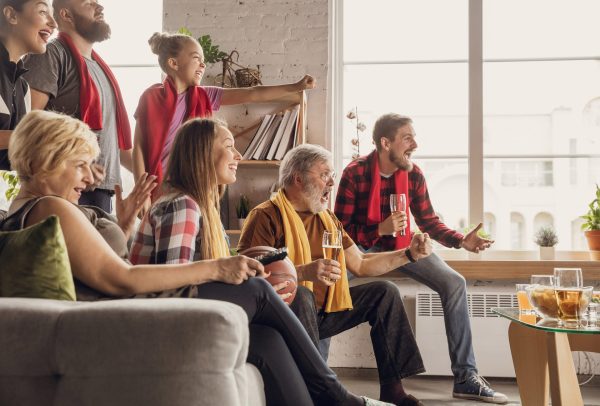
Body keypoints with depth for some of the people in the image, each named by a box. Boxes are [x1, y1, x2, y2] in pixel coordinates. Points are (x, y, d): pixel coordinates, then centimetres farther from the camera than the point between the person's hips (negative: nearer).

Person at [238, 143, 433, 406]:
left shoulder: (327, 219, 15)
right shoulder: (266, 216, -12)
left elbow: (361, 265, 16)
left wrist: (409, 254, 7)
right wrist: (304, 272, -33)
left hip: (322, 311, 8)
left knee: (385, 292, 5)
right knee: (300, 294, -38)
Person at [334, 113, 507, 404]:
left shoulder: (414, 174, -3)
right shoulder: (355, 173, -15)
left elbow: (428, 221, 4)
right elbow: (341, 228, -13)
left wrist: (461, 241, -12)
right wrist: (380, 230, -28)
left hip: (402, 245, 4)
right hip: (363, 246, -4)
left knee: (454, 283, -14)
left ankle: (465, 377, -9)